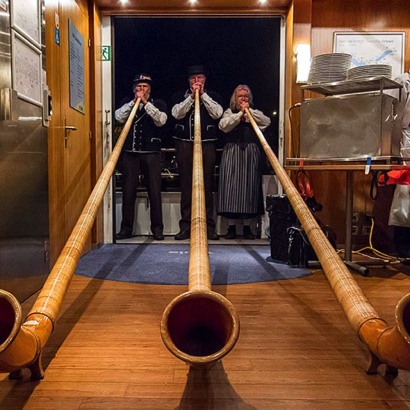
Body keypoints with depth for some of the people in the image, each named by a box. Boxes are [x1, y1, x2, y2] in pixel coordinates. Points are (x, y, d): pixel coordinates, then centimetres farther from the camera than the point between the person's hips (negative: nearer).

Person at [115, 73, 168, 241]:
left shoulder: (158, 103, 11)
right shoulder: (127, 102, 16)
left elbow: (161, 120, -8)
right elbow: (119, 117, -2)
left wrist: (146, 103, -12)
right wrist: (134, 101, -6)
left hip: (151, 153, -1)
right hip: (130, 153, 2)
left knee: (154, 191, -4)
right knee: (128, 191, 0)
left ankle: (157, 228, 2)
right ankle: (126, 227, 7)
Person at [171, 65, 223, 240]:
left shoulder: (213, 96, 15)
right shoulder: (179, 96, 15)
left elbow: (217, 113, -4)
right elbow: (176, 113, -3)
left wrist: (203, 95, -5)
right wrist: (191, 96, -8)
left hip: (207, 145, 0)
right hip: (184, 144, 0)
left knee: (207, 186, -2)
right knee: (186, 186, -1)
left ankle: (209, 226, 2)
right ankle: (186, 226, 4)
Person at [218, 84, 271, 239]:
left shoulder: (255, 113, 19)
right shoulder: (229, 112, 15)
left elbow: (267, 122, -1)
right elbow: (224, 126, -5)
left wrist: (249, 111, -3)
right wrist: (240, 113, -5)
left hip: (251, 153, 1)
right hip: (232, 152, -1)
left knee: (249, 187, -2)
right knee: (231, 186, -7)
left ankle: (247, 227, 4)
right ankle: (231, 226, -1)